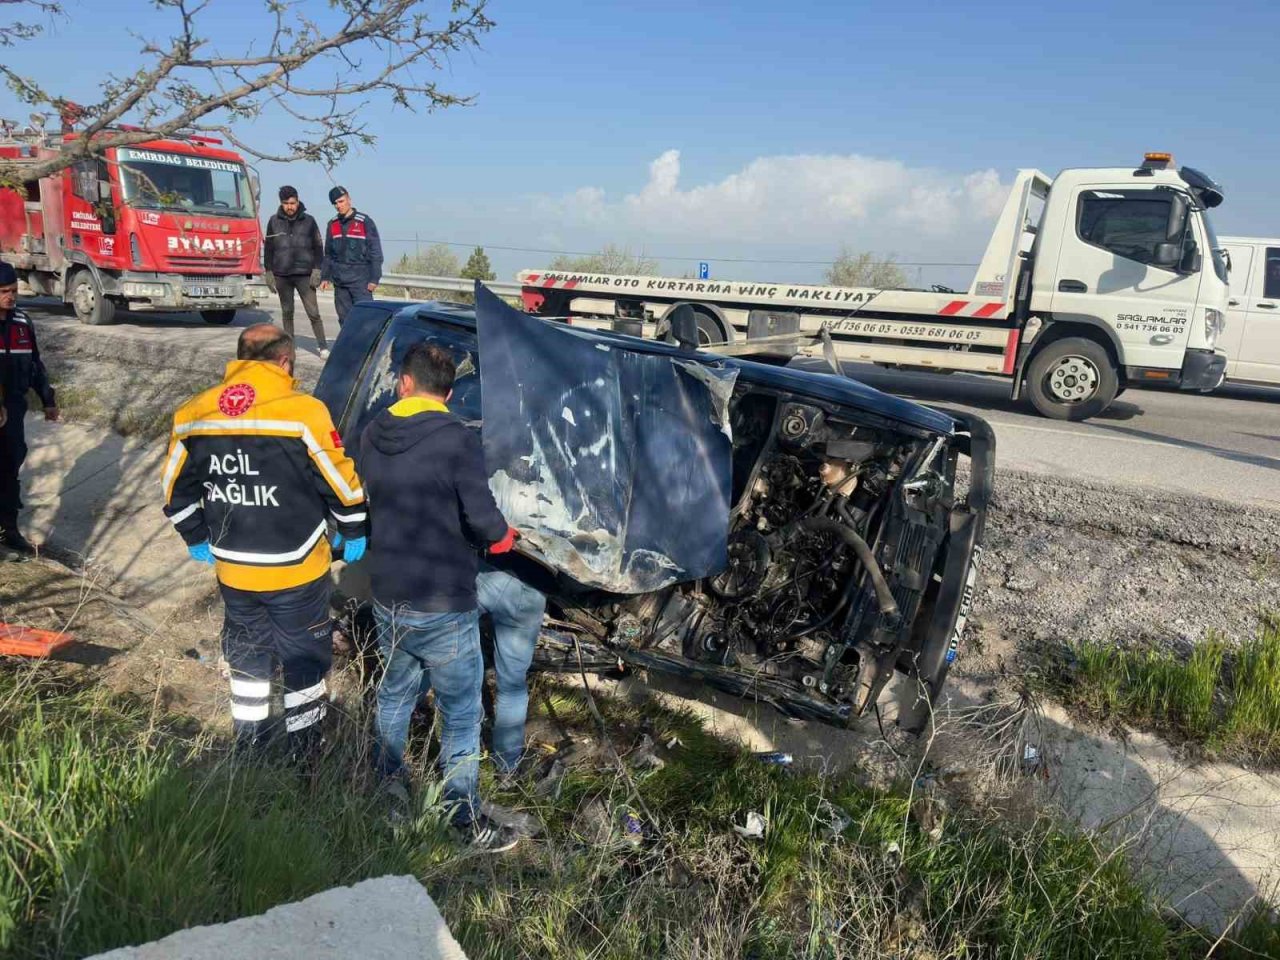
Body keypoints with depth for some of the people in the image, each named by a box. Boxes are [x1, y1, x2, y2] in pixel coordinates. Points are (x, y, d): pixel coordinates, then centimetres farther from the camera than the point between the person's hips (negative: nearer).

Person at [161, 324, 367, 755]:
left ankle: (249, 738, 36)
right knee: (304, 656, 14)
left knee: (246, 654, 23)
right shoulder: (303, 413, -18)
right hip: (296, 572, -4)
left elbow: (177, 489, 7)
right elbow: (342, 481, -12)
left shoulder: (194, 415, -2)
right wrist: (354, 532, 3)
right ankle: (304, 746, 25)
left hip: (232, 571, 4)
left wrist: (196, 538, 21)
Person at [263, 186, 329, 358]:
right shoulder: (274, 221, 7)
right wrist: (269, 272, 5)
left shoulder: (309, 221, 4)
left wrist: (317, 270, -4)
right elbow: (268, 247, 11)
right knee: (287, 312, 9)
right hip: (282, 275, 2)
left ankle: (323, 346, -3)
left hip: (304, 274, -2)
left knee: (313, 312, -7)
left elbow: (318, 247, 5)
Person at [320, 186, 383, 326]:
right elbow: (328, 253, 19)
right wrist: (325, 276, 13)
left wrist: (374, 278, -10)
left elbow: (376, 251, -5)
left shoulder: (365, 222, -3)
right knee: (344, 318, 8)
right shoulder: (332, 224, 12)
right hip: (339, 281, 5)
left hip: (360, 279, -5)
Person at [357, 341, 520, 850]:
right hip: (444, 607, -6)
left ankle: (388, 787, 46)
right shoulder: (457, 441, -19)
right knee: (460, 714, 9)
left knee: (394, 695, 27)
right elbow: (483, 521, -22)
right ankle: (465, 817, 21)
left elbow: (363, 502, 10)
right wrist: (504, 535, 0)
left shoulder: (373, 435, -1)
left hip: (387, 598, 6)